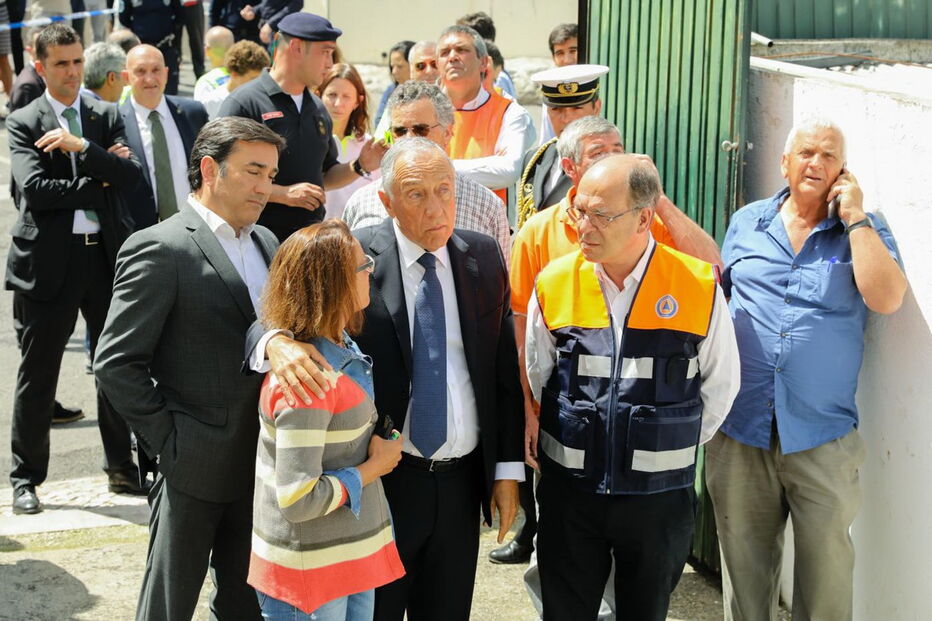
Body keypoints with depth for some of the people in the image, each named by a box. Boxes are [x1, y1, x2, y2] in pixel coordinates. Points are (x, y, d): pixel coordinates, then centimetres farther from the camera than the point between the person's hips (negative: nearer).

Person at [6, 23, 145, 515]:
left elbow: (130, 174, -6)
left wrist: (80, 146, -18)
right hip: (49, 258, -3)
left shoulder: (106, 116, 9)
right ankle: (25, 479, 18)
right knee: (37, 373, 5)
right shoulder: (23, 123, 0)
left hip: (106, 253, 3)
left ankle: (121, 469, 25)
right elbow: (34, 189, -14)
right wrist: (96, 184, -10)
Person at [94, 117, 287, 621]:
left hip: (258, 460, 7)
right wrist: (168, 440, -13)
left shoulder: (265, 243, 11)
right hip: (192, 465, -6)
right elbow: (115, 363, -15)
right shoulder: (159, 249, -13)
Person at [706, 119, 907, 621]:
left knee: (826, 562, 5)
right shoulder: (747, 222, 9)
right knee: (743, 558, 14)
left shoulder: (863, 230, 2)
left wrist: (854, 216, -11)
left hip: (823, 436, -2)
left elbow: (886, 298, -16)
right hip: (739, 429, 2)